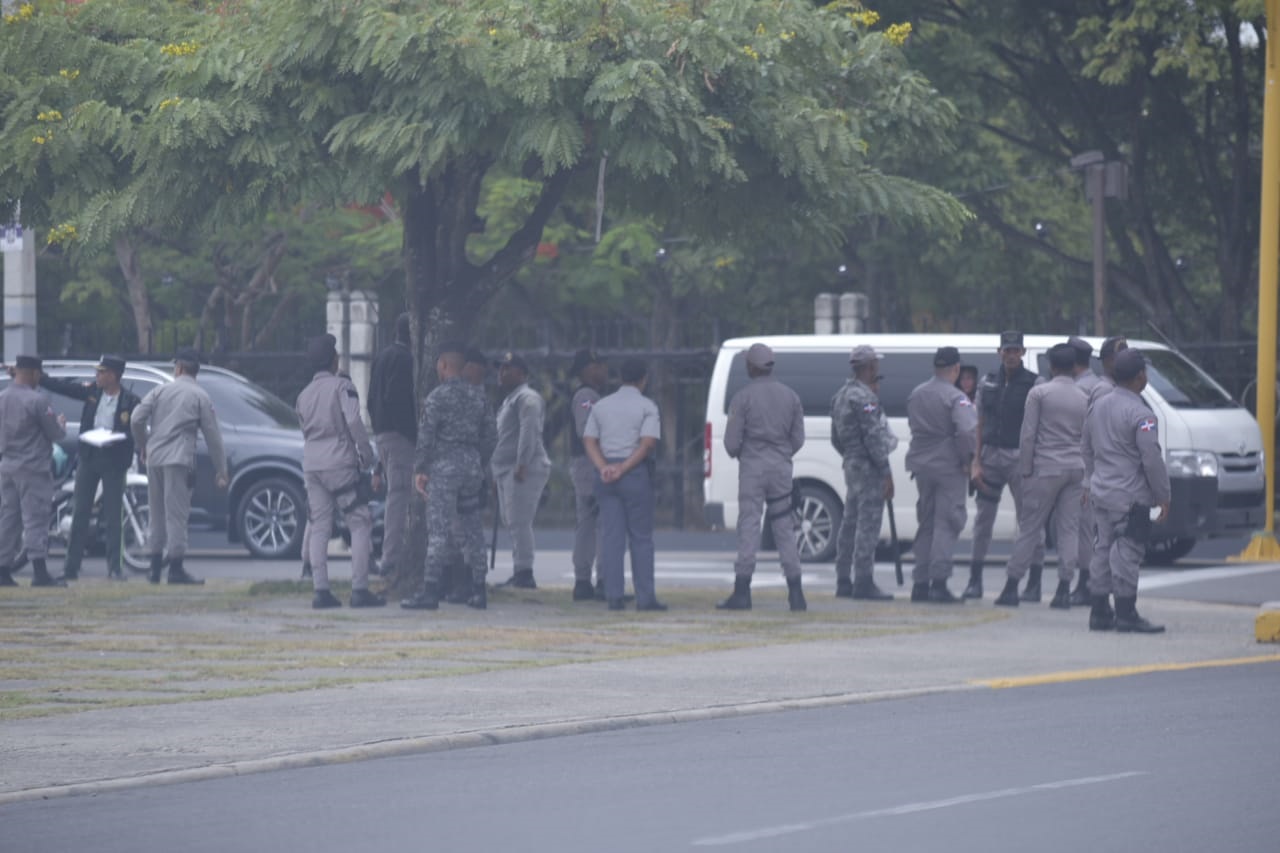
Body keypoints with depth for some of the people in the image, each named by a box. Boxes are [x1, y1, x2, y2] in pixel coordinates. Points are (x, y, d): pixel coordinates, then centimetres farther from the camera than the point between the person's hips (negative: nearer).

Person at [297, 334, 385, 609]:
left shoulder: (304, 395, 16)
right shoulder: (342, 386, -5)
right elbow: (353, 421, -16)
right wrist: (367, 457, -8)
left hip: (311, 463, 6)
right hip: (340, 463, -6)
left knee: (318, 528, 5)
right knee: (360, 525, -1)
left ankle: (320, 591, -2)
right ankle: (359, 589, -10)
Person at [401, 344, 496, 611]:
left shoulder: (437, 396, -8)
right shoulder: (478, 395, 10)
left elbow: (426, 436, -11)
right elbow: (490, 436, 13)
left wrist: (419, 470, -4)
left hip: (445, 466, -6)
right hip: (472, 464, 6)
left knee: (438, 530, -8)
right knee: (471, 530, 11)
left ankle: (430, 591, -13)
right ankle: (479, 591, 12)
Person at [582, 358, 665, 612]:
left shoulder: (601, 406, 12)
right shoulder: (647, 407, -3)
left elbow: (589, 440, 5)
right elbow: (648, 443, -14)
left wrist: (603, 468, -6)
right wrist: (623, 469, -13)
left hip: (605, 475, 4)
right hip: (636, 475, -4)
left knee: (611, 536, 3)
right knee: (641, 537, 0)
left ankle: (613, 596, -3)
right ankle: (645, 597, -2)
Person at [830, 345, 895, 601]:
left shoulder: (841, 395, 15)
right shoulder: (864, 397, -16)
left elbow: (836, 438, 20)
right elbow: (873, 437, -20)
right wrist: (886, 473, -17)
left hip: (851, 465, 10)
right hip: (868, 467, -10)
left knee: (850, 524, 12)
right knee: (868, 525, -8)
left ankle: (843, 582, 15)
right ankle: (864, 583, -9)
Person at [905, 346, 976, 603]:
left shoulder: (916, 394, 9)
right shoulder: (955, 398, -14)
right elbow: (968, 429, -25)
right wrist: (968, 458, -13)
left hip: (922, 465, 6)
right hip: (948, 466, -6)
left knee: (925, 523, 14)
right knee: (946, 524, -4)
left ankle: (920, 584, 14)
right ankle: (939, 582, -13)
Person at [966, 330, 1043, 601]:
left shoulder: (1034, 384, -2)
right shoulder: (988, 383, 9)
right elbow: (980, 424, 10)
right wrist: (976, 463, 3)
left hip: (1020, 457, -4)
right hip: (990, 454, 4)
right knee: (983, 520, 7)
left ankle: (1034, 584, 2)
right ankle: (975, 581, 13)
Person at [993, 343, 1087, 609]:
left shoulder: (1039, 393, -3)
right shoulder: (1084, 398, 9)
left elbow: (1028, 436, -6)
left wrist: (1025, 471, -2)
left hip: (1046, 468, -3)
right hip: (1075, 469, 3)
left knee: (1030, 529, 0)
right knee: (1069, 530, 3)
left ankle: (1012, 587, 0)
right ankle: (1064, 590, -2)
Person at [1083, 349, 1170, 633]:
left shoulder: (1099, 406, 10)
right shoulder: (1140, 414, -16)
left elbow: (1088, 450, 19)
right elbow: (1152, 459, -17)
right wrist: (1163, 496, -9)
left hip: (1101, 492, 8)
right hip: (1130, 497, -8)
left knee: (1103, 549, 12)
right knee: (1127, 553, -7)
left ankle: (1099, 613, 15)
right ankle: (1126, 615, -7)